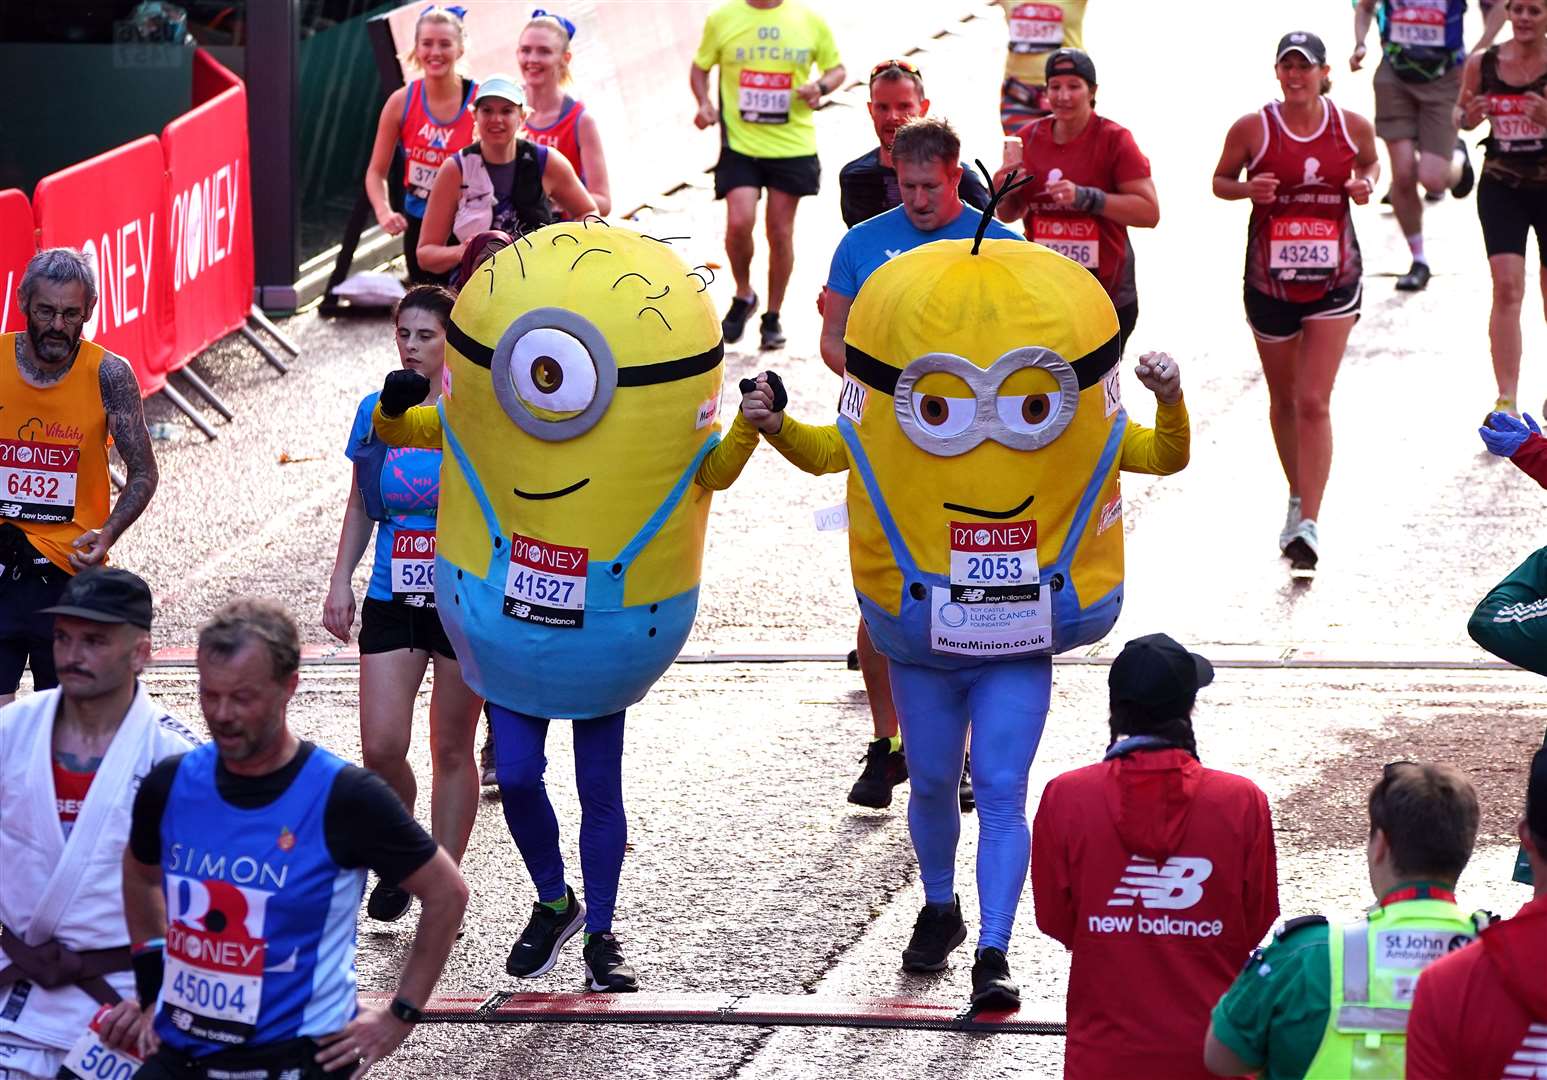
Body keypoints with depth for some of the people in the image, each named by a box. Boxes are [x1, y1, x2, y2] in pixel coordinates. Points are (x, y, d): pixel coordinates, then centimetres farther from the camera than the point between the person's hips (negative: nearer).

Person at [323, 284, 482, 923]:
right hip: (392, 600, 3)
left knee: (451, 751, 5)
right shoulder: (375, 412, 5)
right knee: (380, 749, -6)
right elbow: (360, 507, 14)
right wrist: (341, 580, 9)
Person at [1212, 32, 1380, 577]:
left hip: (1334, 279, -1)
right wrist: (1248, 189, -16)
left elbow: (1371, 162, 16)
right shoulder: (1252, 129, -7)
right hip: (1269, 279, 1)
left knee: (1314, 401, -11)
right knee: (1284, 398, 15)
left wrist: (1366, 184, -6)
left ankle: (1308, 524, -13)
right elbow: (1220, 181, 5)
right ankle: (1297, 498, 38)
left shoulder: (1352, 126, -4)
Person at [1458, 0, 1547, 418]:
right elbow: (1462, 116, 11)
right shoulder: (1482, 64, -3)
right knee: (1506, 287, -12)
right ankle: (1506, 399, -13)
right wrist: (1469, 117, -11)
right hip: (1501, 187, 1)